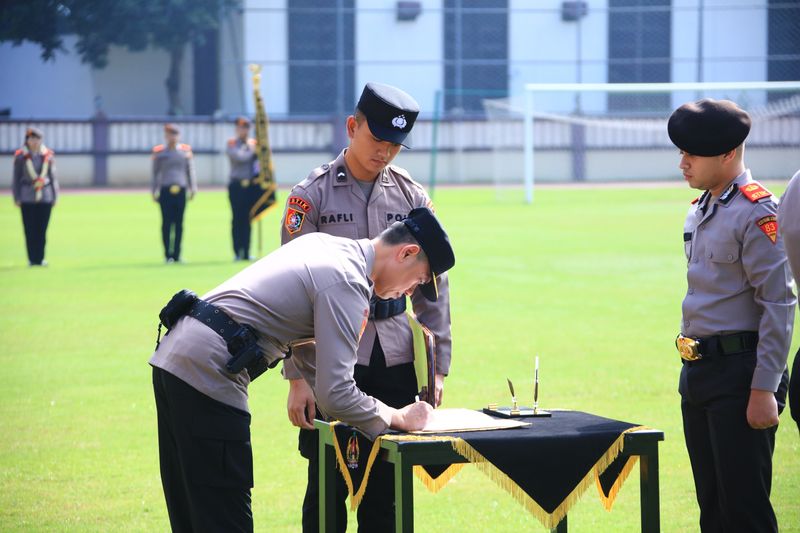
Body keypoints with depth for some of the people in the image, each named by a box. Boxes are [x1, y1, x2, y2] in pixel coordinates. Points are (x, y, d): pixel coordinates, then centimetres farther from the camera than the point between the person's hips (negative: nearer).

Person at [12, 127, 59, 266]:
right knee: (30, 230, 0)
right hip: (27, 199, -1)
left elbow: (53, 177, 11)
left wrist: (54, 196, 9)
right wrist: (17, 198, 0)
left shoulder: (48, 156, 5)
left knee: (42, 229, 2)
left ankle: (40, 258, 9)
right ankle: (32, 259, 7)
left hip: (45, 197, 1)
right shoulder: (21, 156, 0)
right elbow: (16, 178, 3)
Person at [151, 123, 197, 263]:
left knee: (179, 223, 4)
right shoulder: (159, 151, 4)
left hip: (181, 190, 2)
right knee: (167, 223, -2)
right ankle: (168, 255, 2)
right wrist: (154, 192, 5)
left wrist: (193, 187, 4)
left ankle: (177, 254, 9)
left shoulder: (186, 150, 9)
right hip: (165, 191, -2)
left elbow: (190, 170, 12)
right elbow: (155, 173, 8)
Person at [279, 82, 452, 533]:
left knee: (388, 488, 6)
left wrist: (437, 367, 6)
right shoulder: (313, 195, -2)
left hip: (396, 357, 3)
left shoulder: (413, 196, 8)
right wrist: (297, 377, -11)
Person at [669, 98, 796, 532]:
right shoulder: (700, 211, 14)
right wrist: (692, 373, 19)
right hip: (697, 374, 9)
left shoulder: (757, 213, -14)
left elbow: (779, 305, -17)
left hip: (738, 373, -9)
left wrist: (763, 389, -20)